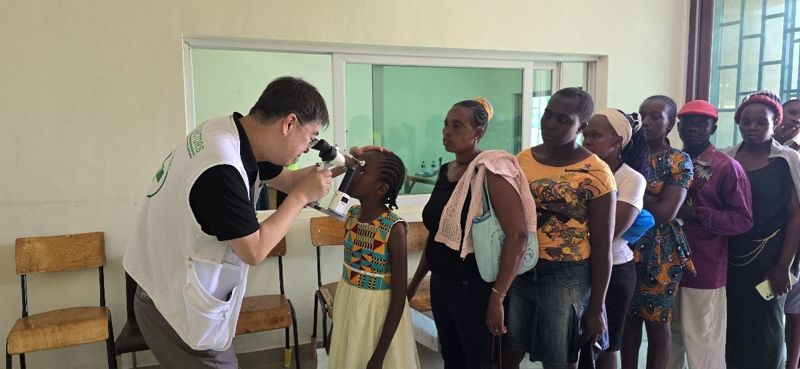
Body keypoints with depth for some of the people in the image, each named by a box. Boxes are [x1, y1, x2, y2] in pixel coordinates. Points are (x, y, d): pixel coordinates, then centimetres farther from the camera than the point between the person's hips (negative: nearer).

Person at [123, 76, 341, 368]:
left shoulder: (233, 131, -5)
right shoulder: (220, 169, -33)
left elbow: (287, 180, 10)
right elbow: (254, 251, -24)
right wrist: (303, 195, -16)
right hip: (179, 308, -9)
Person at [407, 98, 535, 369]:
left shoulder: (492, 171, -16)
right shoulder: (445, 171, 7)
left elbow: (518, 236, -22)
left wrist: (497, 297, -24)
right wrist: (416, 281, 17)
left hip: (474, 288, -7)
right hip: (440, 283, 7)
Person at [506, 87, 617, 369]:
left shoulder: (596, 174, -11)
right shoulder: (522, 159, 3)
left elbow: (602, 246, -8)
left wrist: (596, 308, -7)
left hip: (566, 278, -4)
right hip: (518, 271, 4)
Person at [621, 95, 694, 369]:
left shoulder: (679, 161, -5)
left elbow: (666, 213, -16)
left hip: (660, 251, -3)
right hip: (626, 246, 3)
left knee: (657, 321, 8)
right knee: (629, 317, 12)